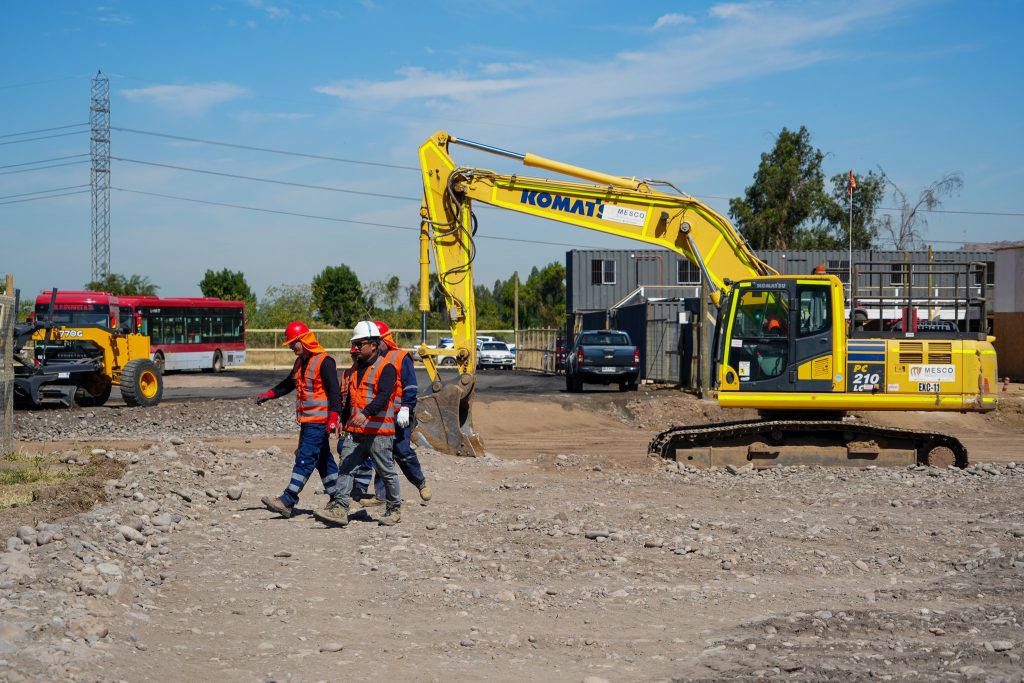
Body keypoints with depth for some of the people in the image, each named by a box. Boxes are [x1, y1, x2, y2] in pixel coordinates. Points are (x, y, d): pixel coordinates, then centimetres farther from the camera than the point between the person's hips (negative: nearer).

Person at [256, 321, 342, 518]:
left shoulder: (324, 362, -13)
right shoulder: (300, 362, 15)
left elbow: (334, 391, -18)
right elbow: (288, 384, 30)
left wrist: (333, 417, -25)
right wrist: (268, 395, 20)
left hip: (318, 421, -9)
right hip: (306, 420, 9)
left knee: (305, 459, -10)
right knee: (323, 459, 12)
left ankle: (287, 501, -13)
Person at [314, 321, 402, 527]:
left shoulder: (385, 368, -9)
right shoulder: (356, 368, 17)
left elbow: (384, 396, -24)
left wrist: (366, 413, -38)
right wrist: (344, 421, 26)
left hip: (378, 431, -7)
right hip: (354, 431, 7)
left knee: (386, 472, 5)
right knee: (346, 468, -5)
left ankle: (394, 509, 20)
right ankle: (339, 508, -10)